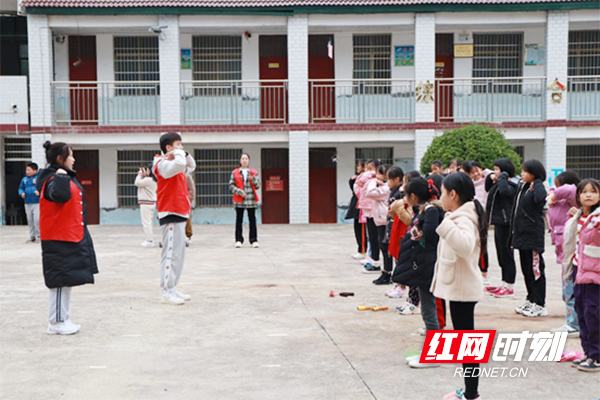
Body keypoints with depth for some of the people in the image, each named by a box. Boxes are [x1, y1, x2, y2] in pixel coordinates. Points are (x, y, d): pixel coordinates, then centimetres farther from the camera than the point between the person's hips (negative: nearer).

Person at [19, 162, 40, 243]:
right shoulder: (24, 179, 9)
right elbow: (21, 188, 17)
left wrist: (39, 191, -24)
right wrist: (22, 193, -2)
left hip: (37, 203, -6)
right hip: (28, 203, 6)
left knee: (37, 219, -13)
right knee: (30, 220, 11)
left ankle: (39, 235, 1)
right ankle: (32, 236, 21)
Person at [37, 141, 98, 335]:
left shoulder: (68, 177, 14)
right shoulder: (52, 180, -16)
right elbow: (61, 195, -39)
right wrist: (60, 175, -31)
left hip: (72, 237, 10)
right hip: (58, 239, -10)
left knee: (67, 280, 14)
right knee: (60, 280, -3)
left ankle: (63, 320, 23)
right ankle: (56, 323, 6)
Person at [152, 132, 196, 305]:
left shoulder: (174, 164, 18)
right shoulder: (163, 164, -10)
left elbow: (191, 165, 31)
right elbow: (179, 164, -30)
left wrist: (185, 153, 14)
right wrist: (178, 153, -10)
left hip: (180, 214, 10)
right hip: (170, 215, -10)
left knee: (178, 253, 12)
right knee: (171, 253, -10)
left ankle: (172, 288, 19)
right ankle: (167, 292, -6)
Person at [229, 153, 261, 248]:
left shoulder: (253, 172, 10)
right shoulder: (235, 172, 6)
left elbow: (258, 186, 8)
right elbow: (231, 186, 3)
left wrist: (253, 179, -11)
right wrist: (239, 192, -11)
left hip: (251, 200, 1)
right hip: (239, 200, -1)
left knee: (252, 220, 1)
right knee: (239, 220, 0)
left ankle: (254, 240, 6)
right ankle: (238, 240, 5)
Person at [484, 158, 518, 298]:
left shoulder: (510, 185, -14)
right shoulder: (498, 184, 15)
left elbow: (504, 190, -37)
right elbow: (488, 189, 32)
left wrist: (502, 177, -21)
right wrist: (490, 178, 14)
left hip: (505, 224, -10)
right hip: (499, 222, 10)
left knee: (506, 255, -3)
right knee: (501, 255, 14)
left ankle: (509, 287, 3)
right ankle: (504, 284, 22)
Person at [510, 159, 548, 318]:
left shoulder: (537, 187, -11)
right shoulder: (522, 187, 14)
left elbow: (539, 198, -35)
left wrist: (536, 184, -20)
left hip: (533, 235, -9)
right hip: (522, 233, 9)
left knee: (536, 269, -3)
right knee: (526, 269, 15)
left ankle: (540, 305, 3)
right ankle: (531, 300, 25)